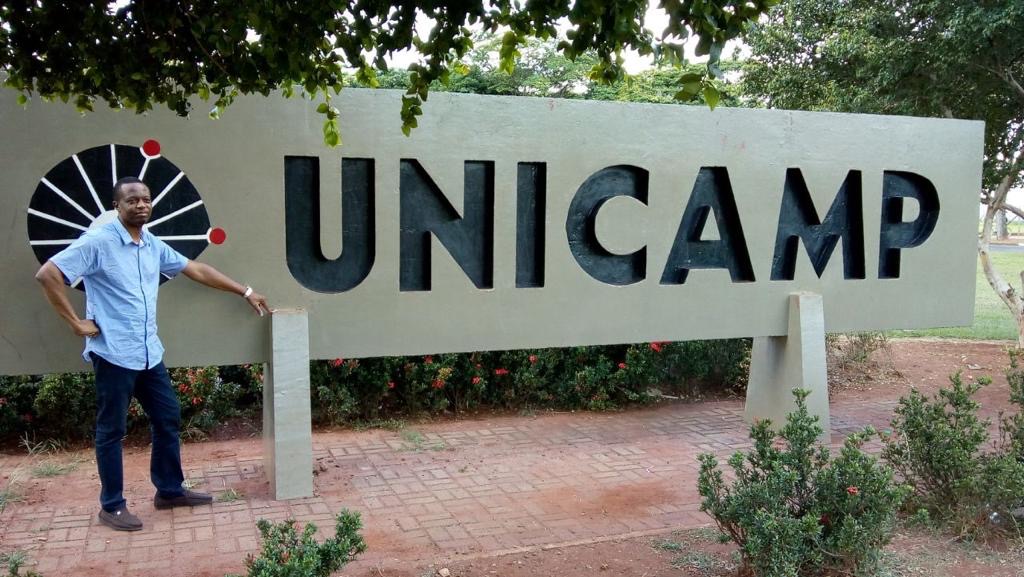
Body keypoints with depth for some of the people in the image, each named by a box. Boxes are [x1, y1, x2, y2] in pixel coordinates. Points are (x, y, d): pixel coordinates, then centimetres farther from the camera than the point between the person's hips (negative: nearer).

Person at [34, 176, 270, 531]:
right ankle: (112, 506, 17)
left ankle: (169, 490, 28)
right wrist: (76, 322, -15)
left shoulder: (153, 245, 10)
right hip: (113, 354, -7)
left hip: (149, 353, 7)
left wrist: (245, 292, 20)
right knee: (112, 430, 4)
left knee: (168, 418, 13)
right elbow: (47, 274, -16)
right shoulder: (98, 242, -12)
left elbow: (197, 270, 18)